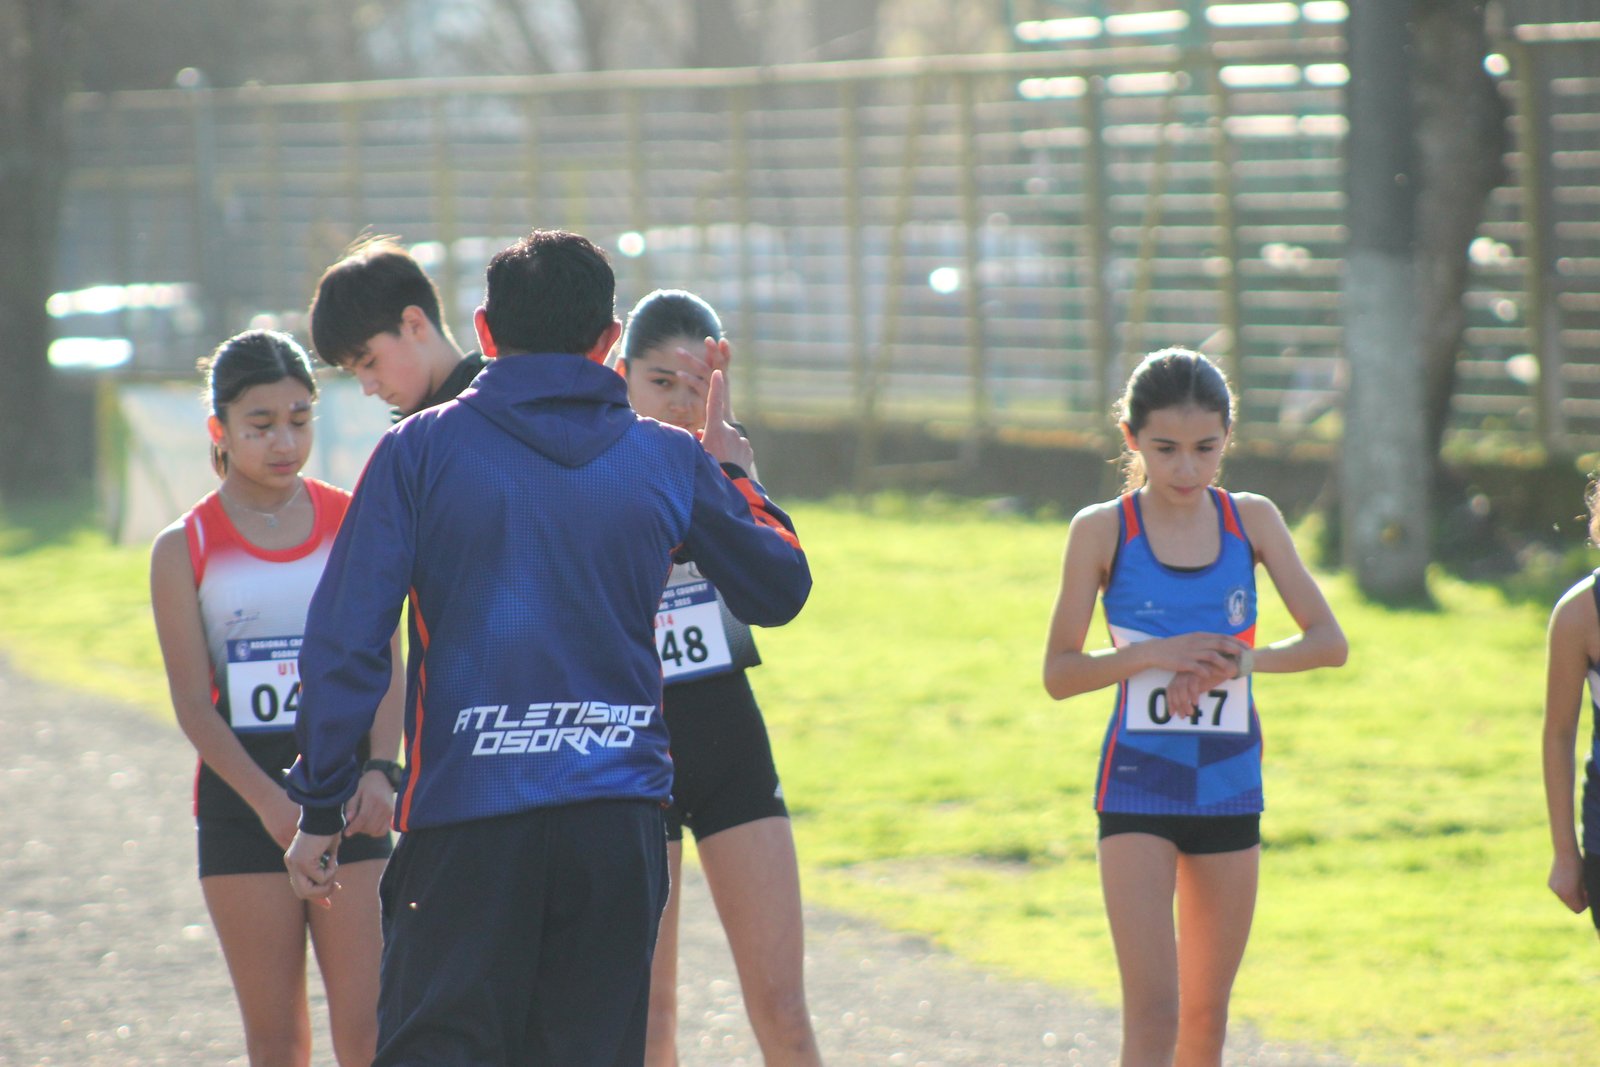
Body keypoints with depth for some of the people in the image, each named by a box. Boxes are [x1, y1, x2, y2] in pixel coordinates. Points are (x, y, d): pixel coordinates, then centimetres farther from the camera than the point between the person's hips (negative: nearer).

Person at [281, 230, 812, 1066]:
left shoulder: (419, 451, -1)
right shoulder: (671, 461, 6)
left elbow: (344, 641, -5)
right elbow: (778, 589, 20)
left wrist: (319, 809, 1)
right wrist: (734, 477, 35)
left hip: (465, 818, -2)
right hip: (621, 818, 2)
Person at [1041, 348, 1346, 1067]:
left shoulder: (1252, 521, 3)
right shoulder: (1102, 531, -5)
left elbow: (1328, 641, -1)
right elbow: (1059, 672, -3)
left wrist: (1242, 661, -18)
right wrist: (1154, 655, -19)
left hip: (1229, 789, 3)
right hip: (1137, 786, -3)